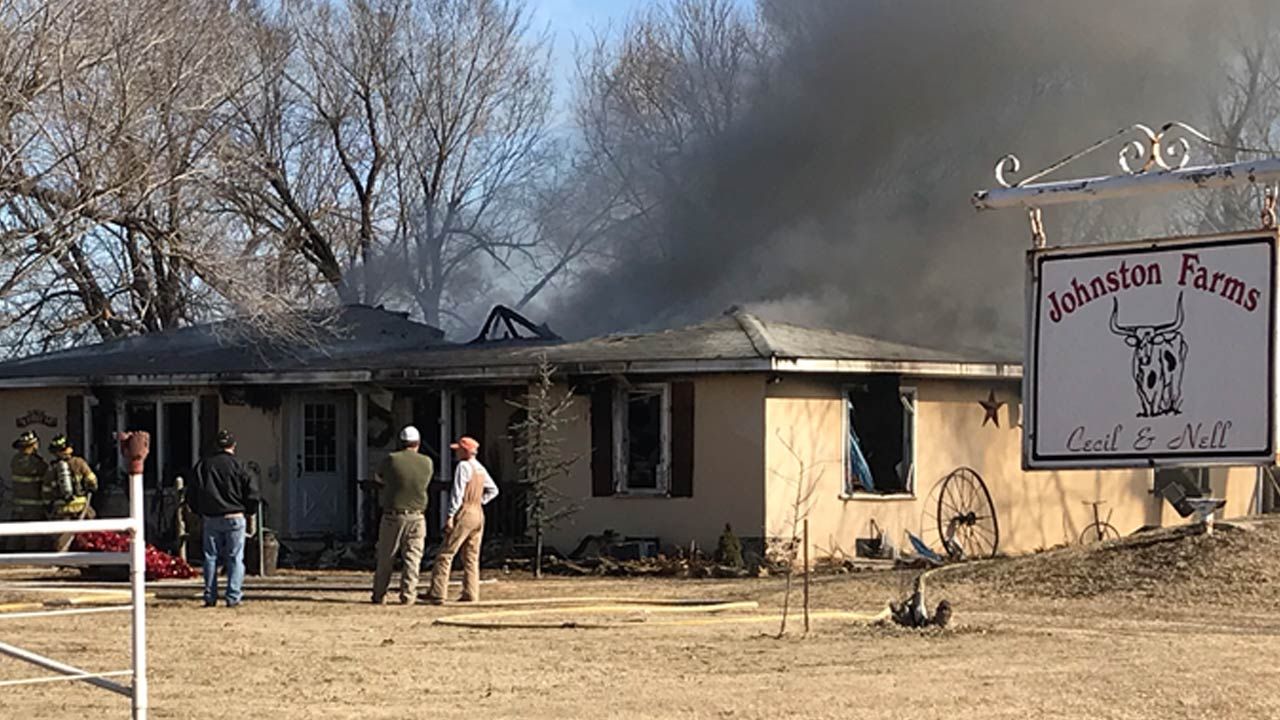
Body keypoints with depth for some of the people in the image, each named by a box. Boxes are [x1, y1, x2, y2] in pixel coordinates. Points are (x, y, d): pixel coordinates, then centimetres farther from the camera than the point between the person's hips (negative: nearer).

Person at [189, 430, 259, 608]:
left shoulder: (203, 465, 5)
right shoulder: (236, 465, -6)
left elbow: (192, 495, 9)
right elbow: (252, 491, -8)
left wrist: (200, 513, 20)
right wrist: (250, 513, 7)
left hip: (210, 519, 3)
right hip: (234, 518, -3)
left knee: (210, 557, 10)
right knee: (235, 558, 1)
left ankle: (210, 597, 8)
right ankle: (233, 597, -5)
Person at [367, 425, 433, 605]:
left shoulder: (391, 460, -8)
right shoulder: (427, 463, -1)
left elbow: (378, 479, 9)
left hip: (392, 516, -1)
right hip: (416, 516, 1)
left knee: (385, 558, 10)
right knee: (412, 558, 5)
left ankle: (379, 595, 16)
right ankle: (407, 595, -2)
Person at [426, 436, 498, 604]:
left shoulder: (463, 466, -11)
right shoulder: (480, 468, 13)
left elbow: (457, 493, -16)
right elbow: (493, 490, 24)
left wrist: (450, 516, -16)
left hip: (464, 514, -8)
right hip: (479, 514, 8)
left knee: (445, 554, -6)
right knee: (471, 557, 11)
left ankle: (437, 594, -11)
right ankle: (471, 594, 7)